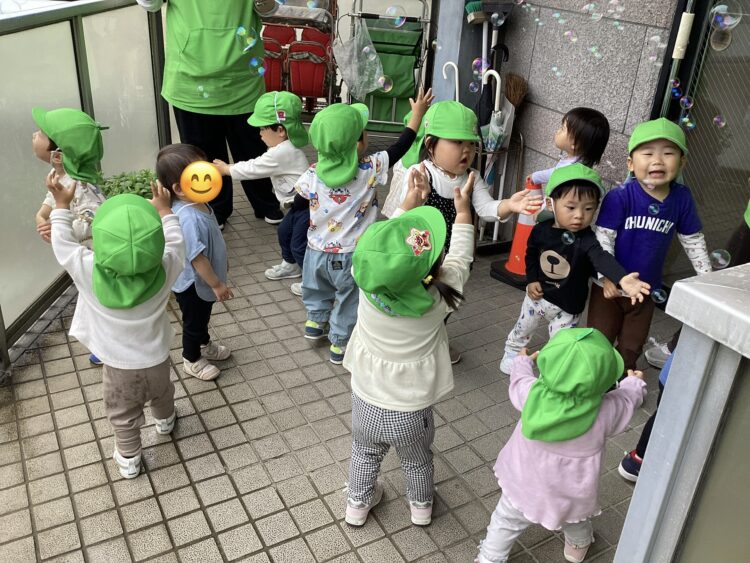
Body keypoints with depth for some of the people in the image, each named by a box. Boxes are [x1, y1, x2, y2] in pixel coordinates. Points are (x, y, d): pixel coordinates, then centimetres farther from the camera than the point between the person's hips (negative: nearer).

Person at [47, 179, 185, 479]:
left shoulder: (89, 272, -31)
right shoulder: (163, 270, -29)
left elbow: (63, 244, -12)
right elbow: (176, 243, -7)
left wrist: (62, 205, -1)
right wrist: (164, 211, 4)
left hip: (119, 366, -2)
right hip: (156, 359, 2)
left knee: (123, 417, 24)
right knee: (162, 394, 34)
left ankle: (128, 460, 45)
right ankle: (165, 421, 63)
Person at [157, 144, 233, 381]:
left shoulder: (198, 203, -7)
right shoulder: (188, 218, -37)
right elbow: (197, 257, -32)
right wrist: (217, 284, -22)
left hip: (203, 281, 8)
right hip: (192, 284, -8)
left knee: (202, 317, 31)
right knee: (193, 323, 16)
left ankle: (205, 345, 56)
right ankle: (192, 361, 39)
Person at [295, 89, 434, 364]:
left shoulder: (312, 174, -16)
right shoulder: (370, 169, -22)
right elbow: (401, 146, -12)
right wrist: (418, 113, -2)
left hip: (317, 251, 3)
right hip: (351, 256, -2)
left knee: (317, 290, 31)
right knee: (349, 302, 18)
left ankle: (316, 320, 51)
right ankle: (341, 344, 30)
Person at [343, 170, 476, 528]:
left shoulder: (367, 286, -24)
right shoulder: (438, 297, -28)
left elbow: (388, 239, -5)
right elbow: (460, 258, -9)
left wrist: (410, 201, 2)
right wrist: (463, 209, 2)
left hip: (367, 402, 2)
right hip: (411, 411, -1)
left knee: (364, 455, 31)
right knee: (418, 462, 29)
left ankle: (358, 504, 54)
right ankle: (421, 506, 55)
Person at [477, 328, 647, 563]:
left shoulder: (532, 393, -29)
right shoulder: (604, 411, -31)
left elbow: (519, 382, -4)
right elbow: (626, 401, -7)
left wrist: (522, 363, 19)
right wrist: (634, 383, 16)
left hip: (524, 484, 0)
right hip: (571, 493, 1)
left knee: (506, 521, 25)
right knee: (575, 517, 34)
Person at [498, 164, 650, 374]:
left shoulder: (586, 239, -27)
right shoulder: (541, 230, -15)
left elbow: (602, 258, -46)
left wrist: (622, 278, -64)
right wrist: (531, 280, -9)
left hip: (567, 306, -3)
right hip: (538, 296, 3)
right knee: (522, 330, 26)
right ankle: (512, 352, 54)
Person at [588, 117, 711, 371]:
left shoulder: (682, 198, -7)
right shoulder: (620, 197, -22)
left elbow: (693, 240, 6)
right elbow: (602, 238, -20)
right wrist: (607, 276, -30)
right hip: (610, 287, -4)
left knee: (631, 349, 20)